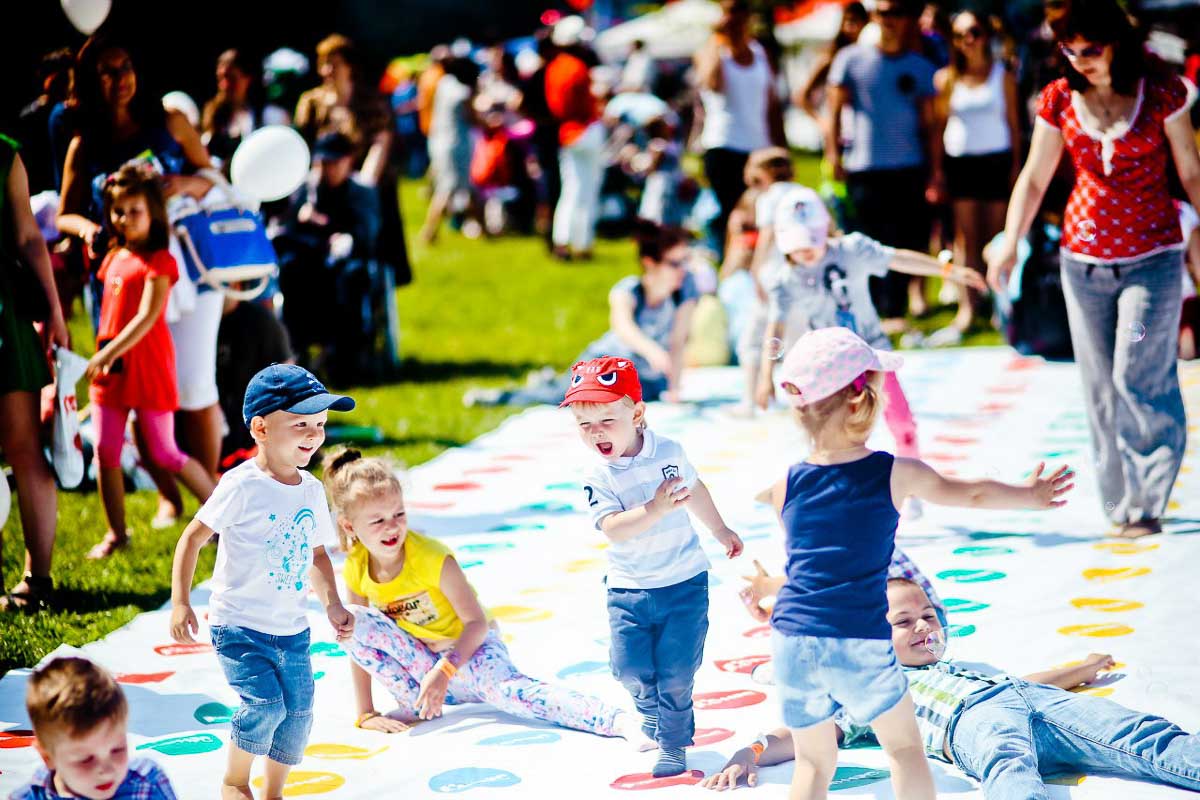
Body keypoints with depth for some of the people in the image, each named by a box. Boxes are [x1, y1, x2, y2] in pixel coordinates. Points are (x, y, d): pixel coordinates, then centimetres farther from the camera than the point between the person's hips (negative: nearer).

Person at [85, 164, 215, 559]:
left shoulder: (159, 262, -11)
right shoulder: (113, 258, 12)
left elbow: (147, 318, -20)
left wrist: (109, 352, -25)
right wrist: (102, 356, 13)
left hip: (148, 368, -7)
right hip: (109, 368, 7)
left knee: (164, 454, -2)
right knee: (105, 451, 3)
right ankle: (116, 533, 14)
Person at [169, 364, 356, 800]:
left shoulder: (312, 490, 6)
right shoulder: (242, 486, -14)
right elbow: (193, 537, -10)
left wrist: (332, 604, 4)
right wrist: (180, 602, -16)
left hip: (292, 630, 6)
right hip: (240, 628, -6)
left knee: (297, 715, 4)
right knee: (265, 704, -19)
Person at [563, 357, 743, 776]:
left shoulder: (670, 453, -4)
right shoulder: (598, 478, -12)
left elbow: (694, 489, 17)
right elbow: (613, 528, -26)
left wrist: (719, 529, 29)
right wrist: (655, 509, -38)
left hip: (684, 582, 0)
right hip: (628, 590, 0)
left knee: (675, 670, -5)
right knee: (632, 670, 2)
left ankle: (673, 743, 14)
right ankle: (652, 724, 32)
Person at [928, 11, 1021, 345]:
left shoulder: (1002, 76, 3)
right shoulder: (947, 78, 5)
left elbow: (1014, 122, 5)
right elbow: (939, 124, 7)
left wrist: (1016, 164, -2)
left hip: (996, 159, -1)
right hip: (960, 161, 1)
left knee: (997, 235, 0)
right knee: (965, 236, 0)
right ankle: (967, 310, 1)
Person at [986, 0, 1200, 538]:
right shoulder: (1060, 99, 1)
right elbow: (1034, 177, 6)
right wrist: (1010, 242, -4)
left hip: (1152, 256, -3)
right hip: (1084, 258, 3)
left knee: (1138, 376, -12)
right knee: (1101, 385, 6)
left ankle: (1146, 504, -4)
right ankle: (1120, 504, 15)